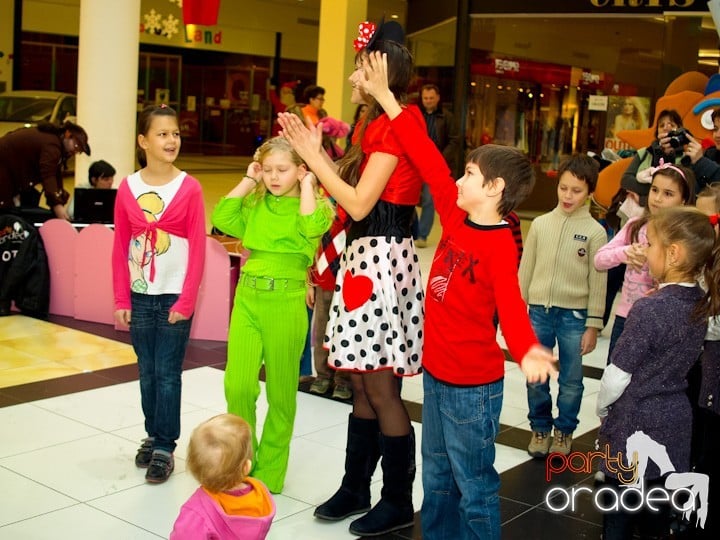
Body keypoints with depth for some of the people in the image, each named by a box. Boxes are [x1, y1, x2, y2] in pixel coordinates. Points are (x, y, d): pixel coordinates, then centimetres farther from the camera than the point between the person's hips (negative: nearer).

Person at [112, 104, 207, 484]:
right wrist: (121, 300, 1)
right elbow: (120, 248, 3)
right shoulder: (128, 188, 0)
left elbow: (198, 249, -7)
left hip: (174, 297, -3)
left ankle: (164, 448, 12)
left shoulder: (190, 188, -7)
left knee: (168, 374, 2)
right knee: (147, 373, 12)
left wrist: (187, 301, -10)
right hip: (139, 296, 3)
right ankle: (152, 436, 27)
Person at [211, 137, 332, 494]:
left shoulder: (315, 206, -1)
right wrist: (248, 181, 3)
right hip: (247, 298, 4)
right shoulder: (255, 204, 11)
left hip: (286, 303, -3)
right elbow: (222, 219, -4)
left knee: (280, 393, 7)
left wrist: (306, 185, -11)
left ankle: (269, 471, 23)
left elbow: (311, 227, -23)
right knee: (237, 387, -3)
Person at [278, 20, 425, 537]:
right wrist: (316, 151, 10)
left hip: (383, 259, -10)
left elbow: (358, 204, -18)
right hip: (364, 255, 10)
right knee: (362, 385, 15)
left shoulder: (393, 125, -13)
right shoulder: (379, 125, 18)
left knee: (382, 390, -2)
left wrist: (313, 156, -9)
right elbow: (354, 194, 13)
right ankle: (356, 488, 26)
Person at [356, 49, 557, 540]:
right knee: (436, 476, 22)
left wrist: (527, 351, -54)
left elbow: (511, 306, -32)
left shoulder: (501, 245, -21)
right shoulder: (455, 214, 0)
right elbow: (427, 158, 3)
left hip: (473, 385, -8)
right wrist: (385, 97, 7)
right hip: (436, 372, 8)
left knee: (474, 485, 6)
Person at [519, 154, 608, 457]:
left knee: (571, 381, 9)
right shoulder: (541, 224, 2)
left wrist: (593, 326, -4)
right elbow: (525, 270, 7)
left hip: (574, 315, -2)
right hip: (539, 312, 2)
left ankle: (564, 430, 29)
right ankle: (540, 427, 29)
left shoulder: (594, 232, -5)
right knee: (536, 378, 10)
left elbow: (598, 282, -3)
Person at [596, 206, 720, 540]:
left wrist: (602, 408, 1)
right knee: (660, 512, 18)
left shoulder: (649, 309, -23)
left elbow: (618, 374, -16)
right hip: (674, 423, 6)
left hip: (635, 426, -6)